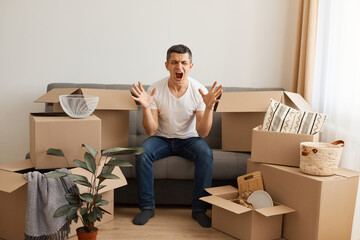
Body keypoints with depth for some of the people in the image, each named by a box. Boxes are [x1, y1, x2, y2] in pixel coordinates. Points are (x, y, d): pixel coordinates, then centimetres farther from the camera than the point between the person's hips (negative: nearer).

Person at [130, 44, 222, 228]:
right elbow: (151, 131, -15)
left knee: (206, 154, -30)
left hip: (189, 139, 0)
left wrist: (209, 107, -32)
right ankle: (147, 207, -10)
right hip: (162, 138, 0)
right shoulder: (155, 90, -15)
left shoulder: (199, 91, -14)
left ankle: (199, 209, -13)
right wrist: (146, 108, -33)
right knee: (142, 153, -28)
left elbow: (203, 133, -17)